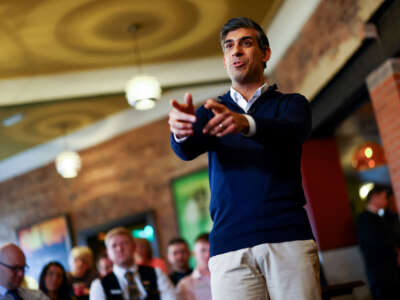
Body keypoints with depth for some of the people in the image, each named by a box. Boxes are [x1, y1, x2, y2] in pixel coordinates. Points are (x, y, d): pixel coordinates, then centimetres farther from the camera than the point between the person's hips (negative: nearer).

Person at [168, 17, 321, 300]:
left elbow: (293, 132, -11)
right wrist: (180, 132, -26)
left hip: (289, 236, -1)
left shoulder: (291, 103, 13)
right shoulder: (210, 111, 19)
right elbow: (187, 150, -2)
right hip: (229, 245, 1)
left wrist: (246, 124, -32)